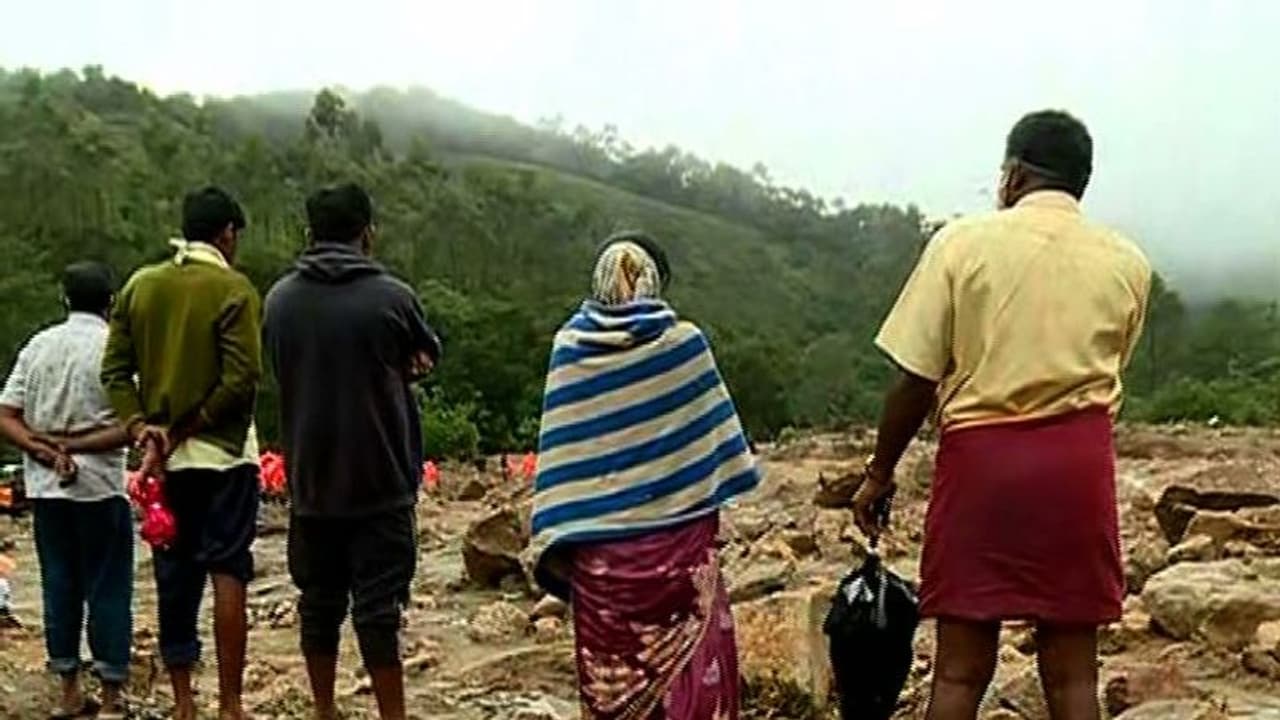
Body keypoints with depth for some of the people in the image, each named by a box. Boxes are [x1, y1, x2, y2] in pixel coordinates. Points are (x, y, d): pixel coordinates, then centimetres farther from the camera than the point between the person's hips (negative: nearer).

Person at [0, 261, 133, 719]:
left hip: (46, 488, 5)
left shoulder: (37, 346, 6)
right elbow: (131, 427, -16)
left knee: (60, 585, 12)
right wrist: (73, 447, -11)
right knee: (108, 589, 3)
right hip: (100, 487, -5)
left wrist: (46, 451, -9)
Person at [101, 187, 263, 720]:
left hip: (163, 459, 5)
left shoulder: (139, 286, 7)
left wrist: (143, 428, -4)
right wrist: (185, 429, -9)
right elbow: (242, 380, -17)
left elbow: (115, 369, 4)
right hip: (223, 454, -5)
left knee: (174, 579, 11)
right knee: (228, 576, -1)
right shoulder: (233, 289, -9)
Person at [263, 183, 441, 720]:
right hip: (381, 482, -4)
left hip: (310, 482, 4)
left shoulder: (279, 299, 0)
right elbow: (429, 355, 5)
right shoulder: (392, 297, -12)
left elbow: (283, 374, 10)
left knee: (319, 600, 15)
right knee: (379, 606, 2)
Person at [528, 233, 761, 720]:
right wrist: (711, 498, 13)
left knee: (611, 670, 10)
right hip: (676, 532, -2)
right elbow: (711, 427, 0)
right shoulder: (682, 340, -6)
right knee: (689, 656, 8)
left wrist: (552, 538, 4)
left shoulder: (570, 346, -1)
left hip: (599, 541, 2)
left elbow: (559, 449, -1)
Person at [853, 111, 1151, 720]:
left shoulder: (964, 242, -4)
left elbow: (917, 379, -4)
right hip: (1079, 462, 3)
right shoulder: (1127, 263, 6)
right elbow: (1107, 370, 13)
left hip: (981, 455, -2)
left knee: (960, 671, 6)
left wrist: (880, 472, 6)